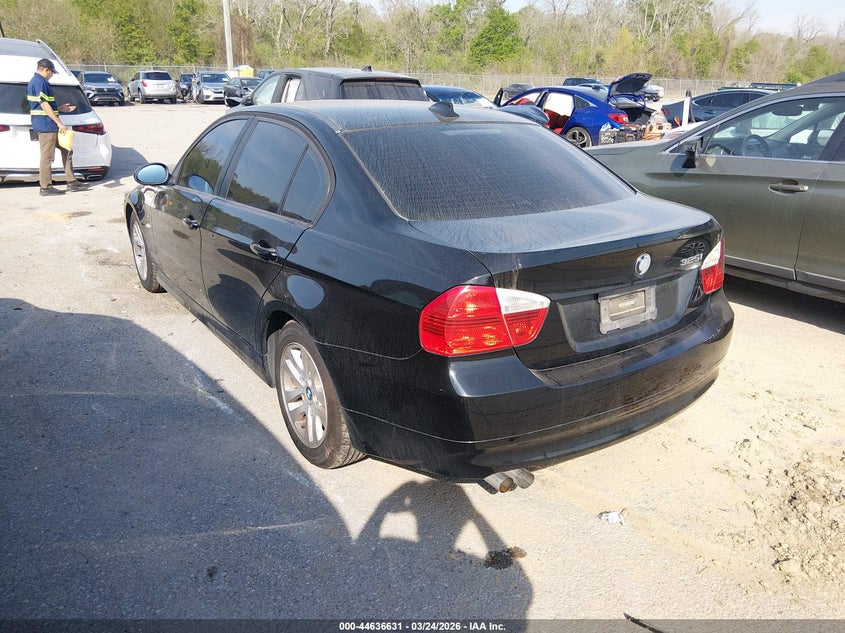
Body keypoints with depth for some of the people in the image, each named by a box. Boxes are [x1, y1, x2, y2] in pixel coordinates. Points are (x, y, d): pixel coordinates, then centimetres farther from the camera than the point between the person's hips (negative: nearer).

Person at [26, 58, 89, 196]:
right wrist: (59, 122, -20)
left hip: (50, 126, 11)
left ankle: (72, 182, 14)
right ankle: (46, 187, 1)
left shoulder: (34, 81, 20)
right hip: (46, 124, -11)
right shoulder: (40, 82, -14)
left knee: (67, 151, 14)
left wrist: (60, 108, 24)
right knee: (47, 156, -5)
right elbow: (44, 105, -20)